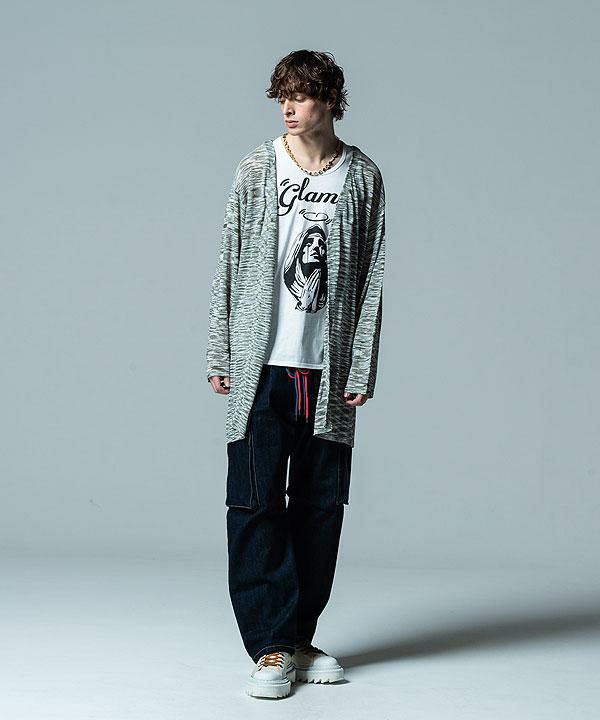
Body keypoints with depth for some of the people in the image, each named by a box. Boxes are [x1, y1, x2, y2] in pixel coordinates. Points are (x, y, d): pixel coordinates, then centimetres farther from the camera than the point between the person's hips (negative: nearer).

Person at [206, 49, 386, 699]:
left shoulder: (363, 179, 4)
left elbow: (370, 280, 3)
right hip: (260, 367, -1)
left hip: (327, 373, 1)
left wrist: (361, 372, -1)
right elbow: (228, 265, 5)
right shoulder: (256, 169, 3)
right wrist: (219, 356, 2)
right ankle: (270, 647, 3)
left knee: (320, 507, 6)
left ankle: (298, 639, 18)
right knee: (256, 504, -5)